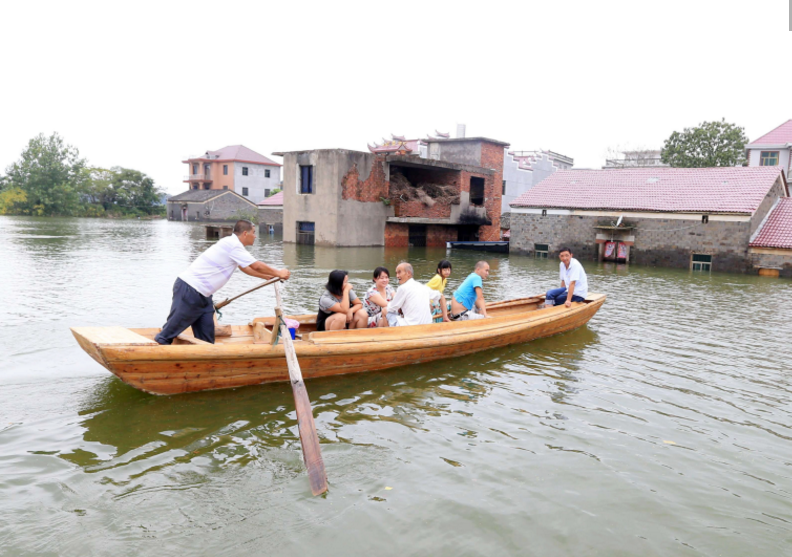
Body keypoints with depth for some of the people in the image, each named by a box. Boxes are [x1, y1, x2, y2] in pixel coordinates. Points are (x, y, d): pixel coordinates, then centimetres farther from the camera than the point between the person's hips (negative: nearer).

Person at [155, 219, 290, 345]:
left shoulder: (232, 244, 14)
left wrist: (270, 276, 21)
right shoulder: (233, 245, -16)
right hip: (189, 289, -10)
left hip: (202, 295, 10)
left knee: (207, 337, 9)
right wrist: (278, 273, -1)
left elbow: (246, 268, 24)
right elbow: (257, 266, -14)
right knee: (172, 328, -1)